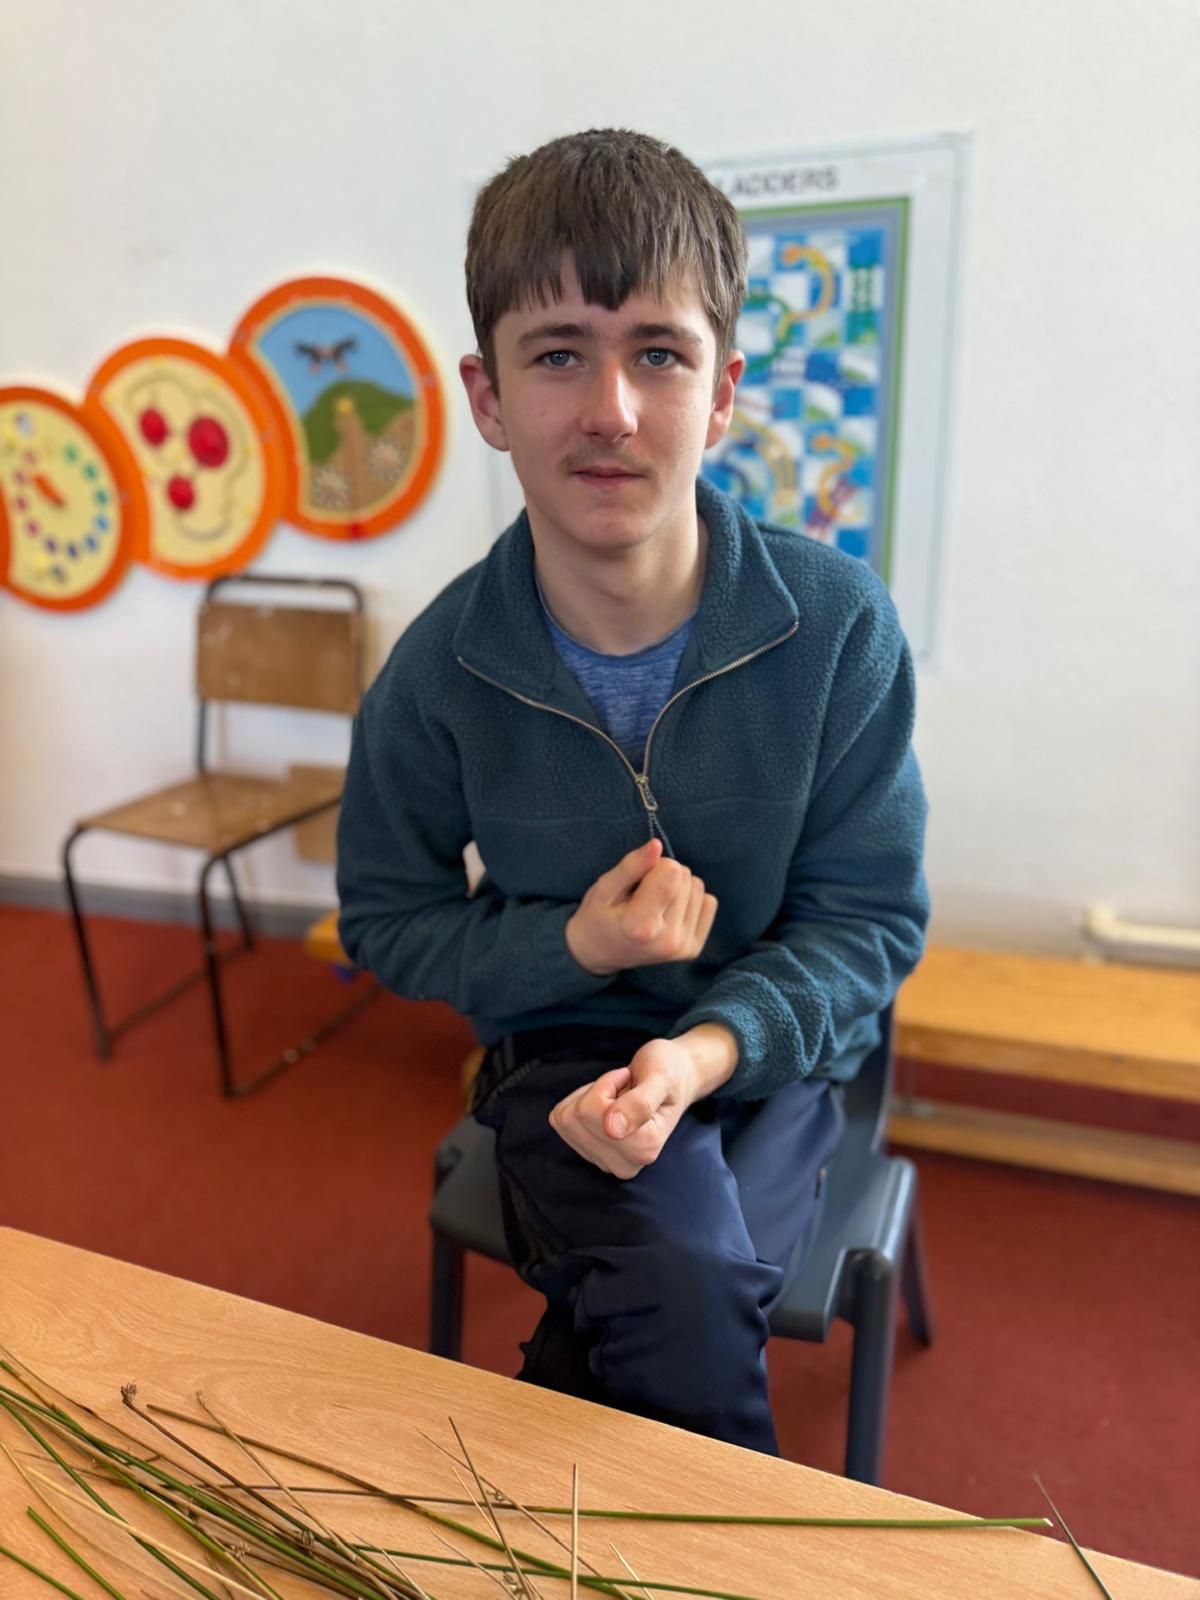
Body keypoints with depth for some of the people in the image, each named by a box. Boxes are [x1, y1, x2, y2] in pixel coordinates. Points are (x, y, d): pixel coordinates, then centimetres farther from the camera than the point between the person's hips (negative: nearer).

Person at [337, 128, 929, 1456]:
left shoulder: (838, 624, -15)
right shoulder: (439, 671, -13)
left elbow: (871, 913, -9)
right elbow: (386, 916, 0)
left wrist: (714, 1045, -27)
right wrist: (571, 946, -18)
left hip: (772, 1046, 1)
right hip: (564, 1043, 0)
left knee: (670, 1312, -23)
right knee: (683, 1281, -27)